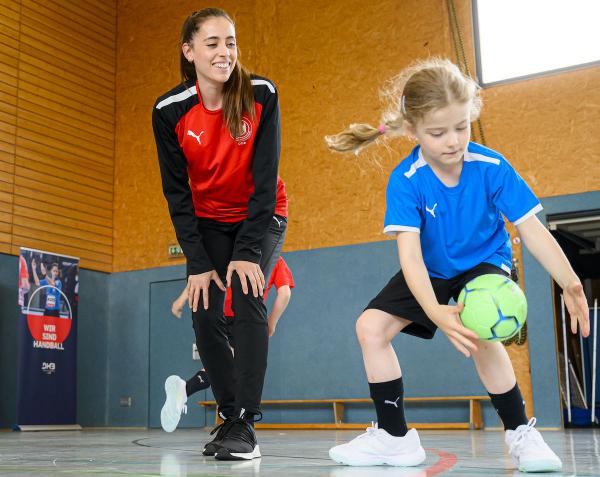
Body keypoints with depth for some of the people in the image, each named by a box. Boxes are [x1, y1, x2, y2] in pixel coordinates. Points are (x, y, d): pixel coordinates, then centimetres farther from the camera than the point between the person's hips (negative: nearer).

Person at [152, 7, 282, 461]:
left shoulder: (261, 94, -20)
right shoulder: (169, 111, -15)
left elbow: (265, 177, -19)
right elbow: (177, 192, -11)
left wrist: (247, 251, -23)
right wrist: (198, 262, -16)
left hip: (259, 218, -2)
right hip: (207, 223, 2)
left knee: (248, 300, -21)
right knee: (204, 314, -7)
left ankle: (247, 424, -18)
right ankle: (231, 416, 7)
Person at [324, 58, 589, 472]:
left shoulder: (492, 167, -25)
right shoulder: (405, 181, -25)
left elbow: (532, 228, -23)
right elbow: (410, 254, -34)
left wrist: (569, 282, -39)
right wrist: (436, 313, -51)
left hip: (485, 263, -2)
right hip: (431, 272, 2)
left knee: (477, 331, -31)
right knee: (371, 326, -11)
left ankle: (521, 433, -9)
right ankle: (395, 437, 4)